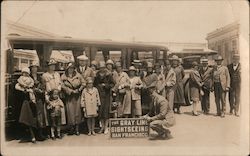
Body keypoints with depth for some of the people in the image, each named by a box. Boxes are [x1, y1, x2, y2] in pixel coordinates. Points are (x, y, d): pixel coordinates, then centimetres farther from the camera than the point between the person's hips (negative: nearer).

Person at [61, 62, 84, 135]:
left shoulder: (78, 75, 5)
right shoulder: (63, 77, 1)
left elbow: (84, 83, 5)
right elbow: (63, 86, -7)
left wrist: (79, 89, -8)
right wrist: (71, 91, -12)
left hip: (77, 96, 1)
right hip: (69, 96, -1)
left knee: (77, 111, 0)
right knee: (70, 111, -4)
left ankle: (77, 128, 6)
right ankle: (72, 128, 4)